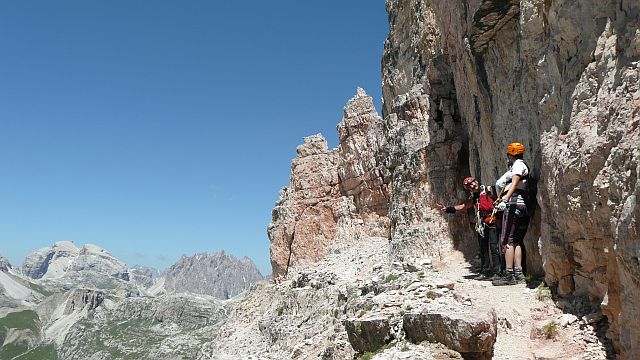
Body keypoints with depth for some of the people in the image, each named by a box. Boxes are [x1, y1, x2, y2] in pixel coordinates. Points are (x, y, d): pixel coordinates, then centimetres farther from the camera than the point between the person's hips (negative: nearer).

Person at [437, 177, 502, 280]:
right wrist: (446, 209, 5)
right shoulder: (473, 198, 18)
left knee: (493, 246, -11)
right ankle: (484, 272, 13)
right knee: (483, 248, 7)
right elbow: (462, 207, 15)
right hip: (481, 225, 6)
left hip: (493, 222, -6)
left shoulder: (489, 190, 2)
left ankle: (496, 272, -7)